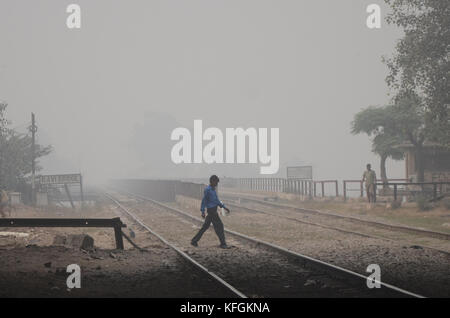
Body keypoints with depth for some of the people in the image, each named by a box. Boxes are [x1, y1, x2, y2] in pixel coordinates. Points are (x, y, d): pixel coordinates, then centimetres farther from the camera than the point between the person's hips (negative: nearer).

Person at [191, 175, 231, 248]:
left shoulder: (213, 189, 17)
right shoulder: (207, 190, -12)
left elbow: (217, 200, 24)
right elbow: (204, 200, -13)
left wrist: (224, 207, 21)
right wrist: (203, 211, -16)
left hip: (213, 211, 10)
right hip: (211, 210, -10)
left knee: (205, 226, 12)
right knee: (219, 226, -7)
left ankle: (194, 241, 16)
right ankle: (223, 243, -2)